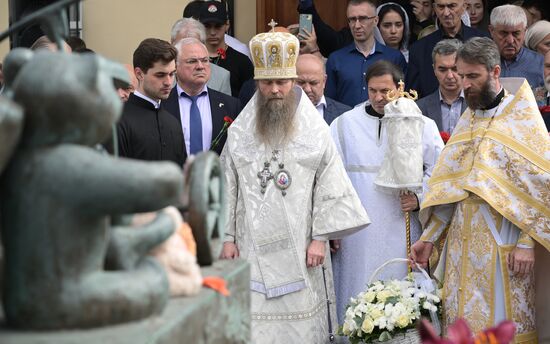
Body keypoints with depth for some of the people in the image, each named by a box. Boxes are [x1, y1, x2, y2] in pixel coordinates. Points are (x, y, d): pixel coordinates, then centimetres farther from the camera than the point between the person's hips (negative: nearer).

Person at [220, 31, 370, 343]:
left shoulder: (314, 129, 2)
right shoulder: (240, 132, 6)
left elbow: (330, 188, 0)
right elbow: (228, 188, 8)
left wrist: (320, 238, -5)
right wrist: (227, 237, 4)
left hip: (300, 248, -1)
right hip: (253, 247, 1)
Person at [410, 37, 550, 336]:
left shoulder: (524, 120, -5)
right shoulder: (467, 121, 13)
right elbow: (446, 185, 13)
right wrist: (428, 237, 7)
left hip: (502, 244, -5)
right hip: (462, 242, 6)